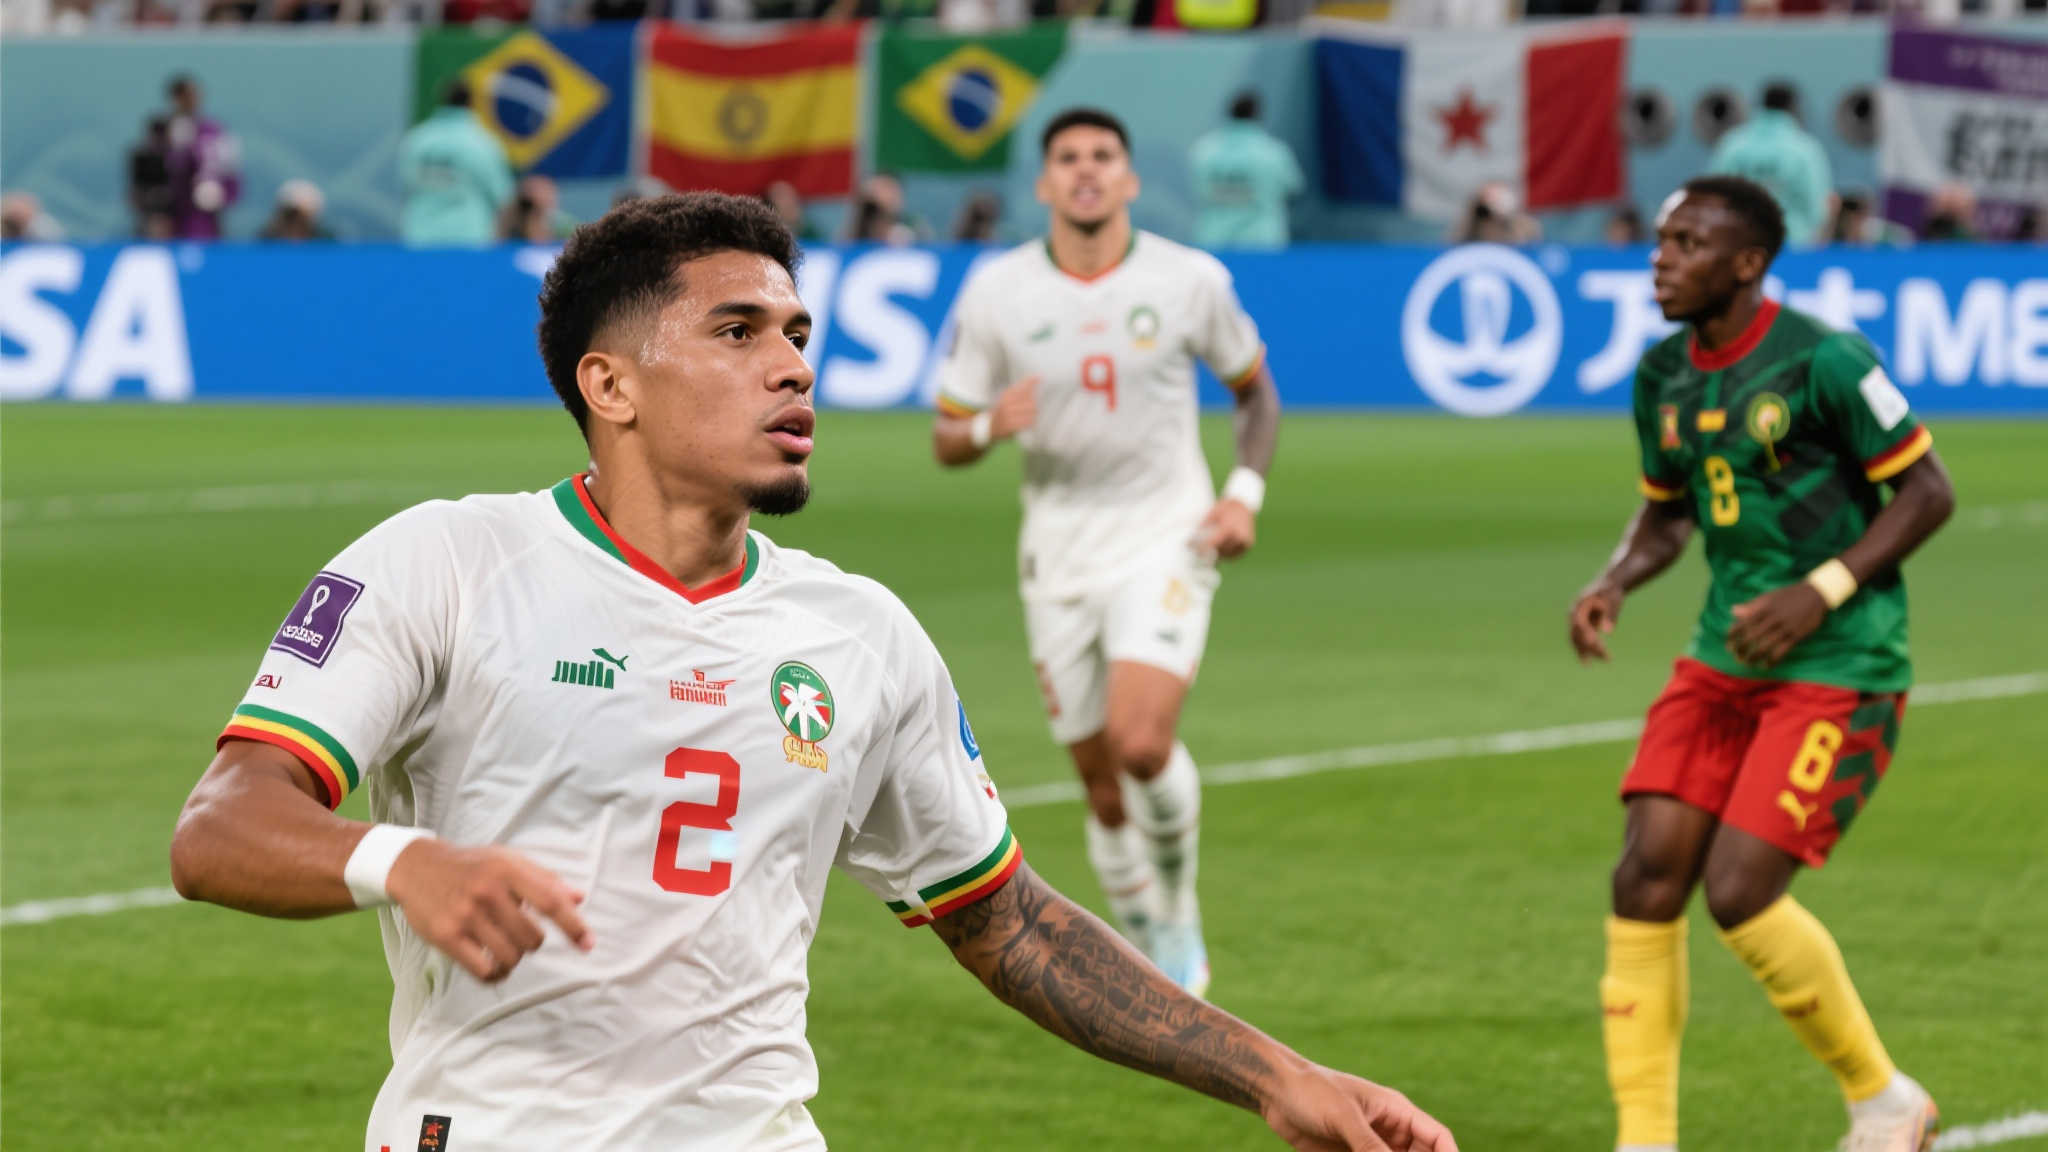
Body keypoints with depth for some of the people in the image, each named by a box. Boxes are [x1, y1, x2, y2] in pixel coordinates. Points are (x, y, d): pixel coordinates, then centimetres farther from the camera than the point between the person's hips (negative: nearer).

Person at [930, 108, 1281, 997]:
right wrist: (989, 426, -21)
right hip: (1059, 551, 2)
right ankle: (1153, 959, 23)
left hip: (1165, 539, -2)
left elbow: (1255, 389, 12)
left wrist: (1245, 494, -4)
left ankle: (1180, 915, 2)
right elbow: (947, 439, 3)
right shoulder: (995, 292, -2)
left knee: (1142, 741, -23)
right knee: (1101, 782, 4)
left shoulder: (1191, 281, -4)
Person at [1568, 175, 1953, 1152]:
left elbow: (1927, 491, -10)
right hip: (1723, 659, 7)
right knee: (1647, 877, -5)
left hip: (1838, 669, -7)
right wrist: (1614, 583, 0)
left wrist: (1821, 592, -19)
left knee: (1739, 891, -14)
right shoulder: (1664, 377, 6)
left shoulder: (1822, 362, -14)